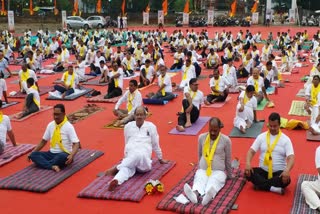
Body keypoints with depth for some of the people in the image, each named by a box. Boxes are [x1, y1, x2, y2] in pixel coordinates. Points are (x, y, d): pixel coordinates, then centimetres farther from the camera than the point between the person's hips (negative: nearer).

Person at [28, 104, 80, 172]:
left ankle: (43, 164, -22)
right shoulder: (50, 125, 5)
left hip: (64, 154, -6)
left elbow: (76, 144, -16)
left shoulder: (69, 127, -10)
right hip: (52, 153, 6)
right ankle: (52, 166, -35)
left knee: (62, 157, -40)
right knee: (33, 155, -17)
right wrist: (32, 153, 7)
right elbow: (43, 141, 15)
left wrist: (71, 156, -34)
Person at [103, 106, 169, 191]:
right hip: (130, 156, 2)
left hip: (144, 157, -2)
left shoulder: (151, 126, 8)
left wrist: (160, 159, 22)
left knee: (139, 155, -42)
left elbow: (155, 144, 15)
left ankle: (116, 168, -42)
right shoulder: (128, 126, 14)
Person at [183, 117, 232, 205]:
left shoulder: (226, 140, -3)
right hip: (202, 170, 2)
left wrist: (230, 175, 14)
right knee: (199, 181, -33)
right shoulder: (202, 137, 5)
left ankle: (209, 196, -69)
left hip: (218, 171, -2)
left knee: (213, 183, -36)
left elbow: (228, 159, 7)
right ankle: (194, 193, -66)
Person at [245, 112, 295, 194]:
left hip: (279, 172, -2)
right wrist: (248, 163, -23)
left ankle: (261, 184, -19)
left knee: (286, 180, -34)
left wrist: (287, 170, -34)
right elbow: (251, 151, -1)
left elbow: (291, 157, -13)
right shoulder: (261, 136, 4)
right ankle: (273, 188, -28)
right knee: (248, 173, -25)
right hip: (263, 170, 2)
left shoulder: (285, 139, -3)